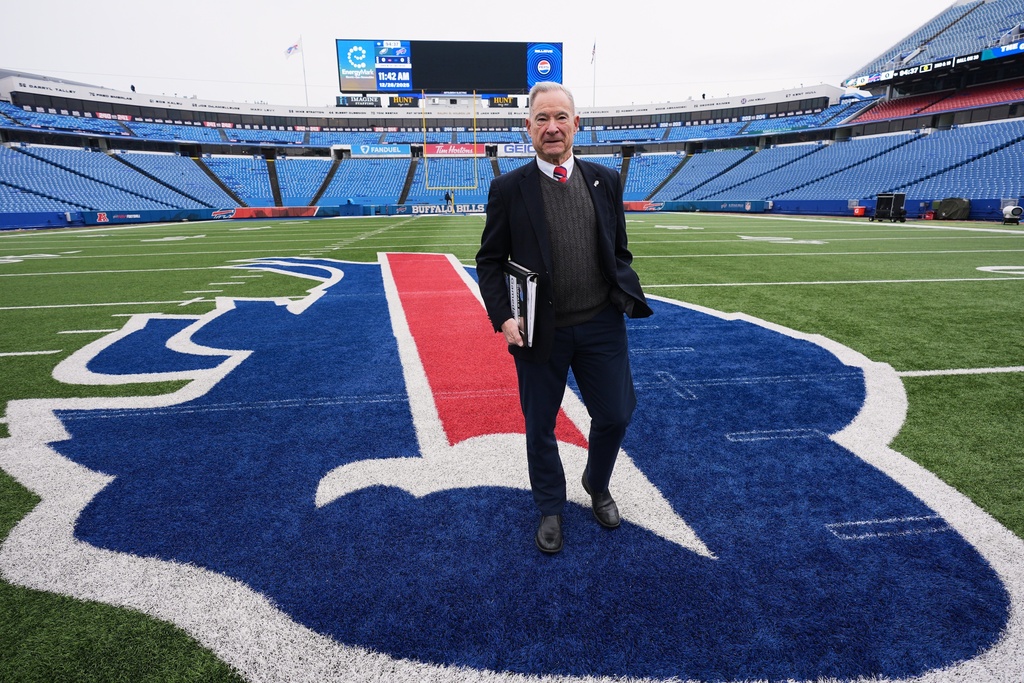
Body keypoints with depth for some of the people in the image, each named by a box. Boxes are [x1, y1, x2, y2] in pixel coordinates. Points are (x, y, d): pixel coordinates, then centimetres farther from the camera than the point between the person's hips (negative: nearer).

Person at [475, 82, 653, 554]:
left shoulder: (605, 181, 5)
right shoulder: (508, 189, -3)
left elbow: (619, 253, 11)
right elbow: (489, 261, -1)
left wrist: (628, 297, -3)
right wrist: (503, 318, -13)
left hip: (601, 325, 3)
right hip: (540, 332, -2)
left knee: (615, 415, 11)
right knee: (540, 426, 11)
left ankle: (597, 485, 43)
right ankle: (550, 509, 36)